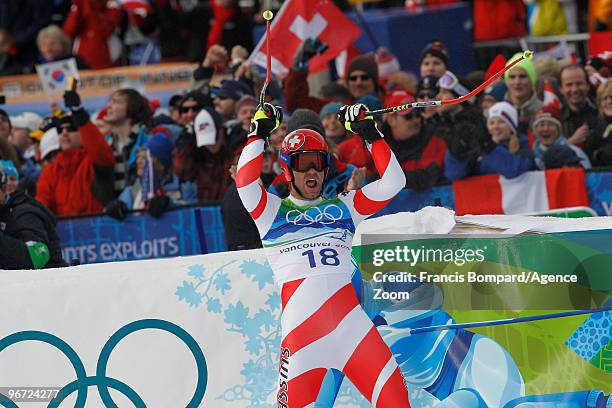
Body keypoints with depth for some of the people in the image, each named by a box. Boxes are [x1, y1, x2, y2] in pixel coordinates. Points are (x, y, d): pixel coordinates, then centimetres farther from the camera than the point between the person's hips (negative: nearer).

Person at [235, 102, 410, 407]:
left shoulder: (343, 207, 21)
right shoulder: (272, 211, 15)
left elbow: (392, 182, 15)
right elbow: (245, 183, -4)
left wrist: (370, 133, 11)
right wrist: (259, 133, -1)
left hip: (350, 319, 2)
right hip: (301, 323, -2)